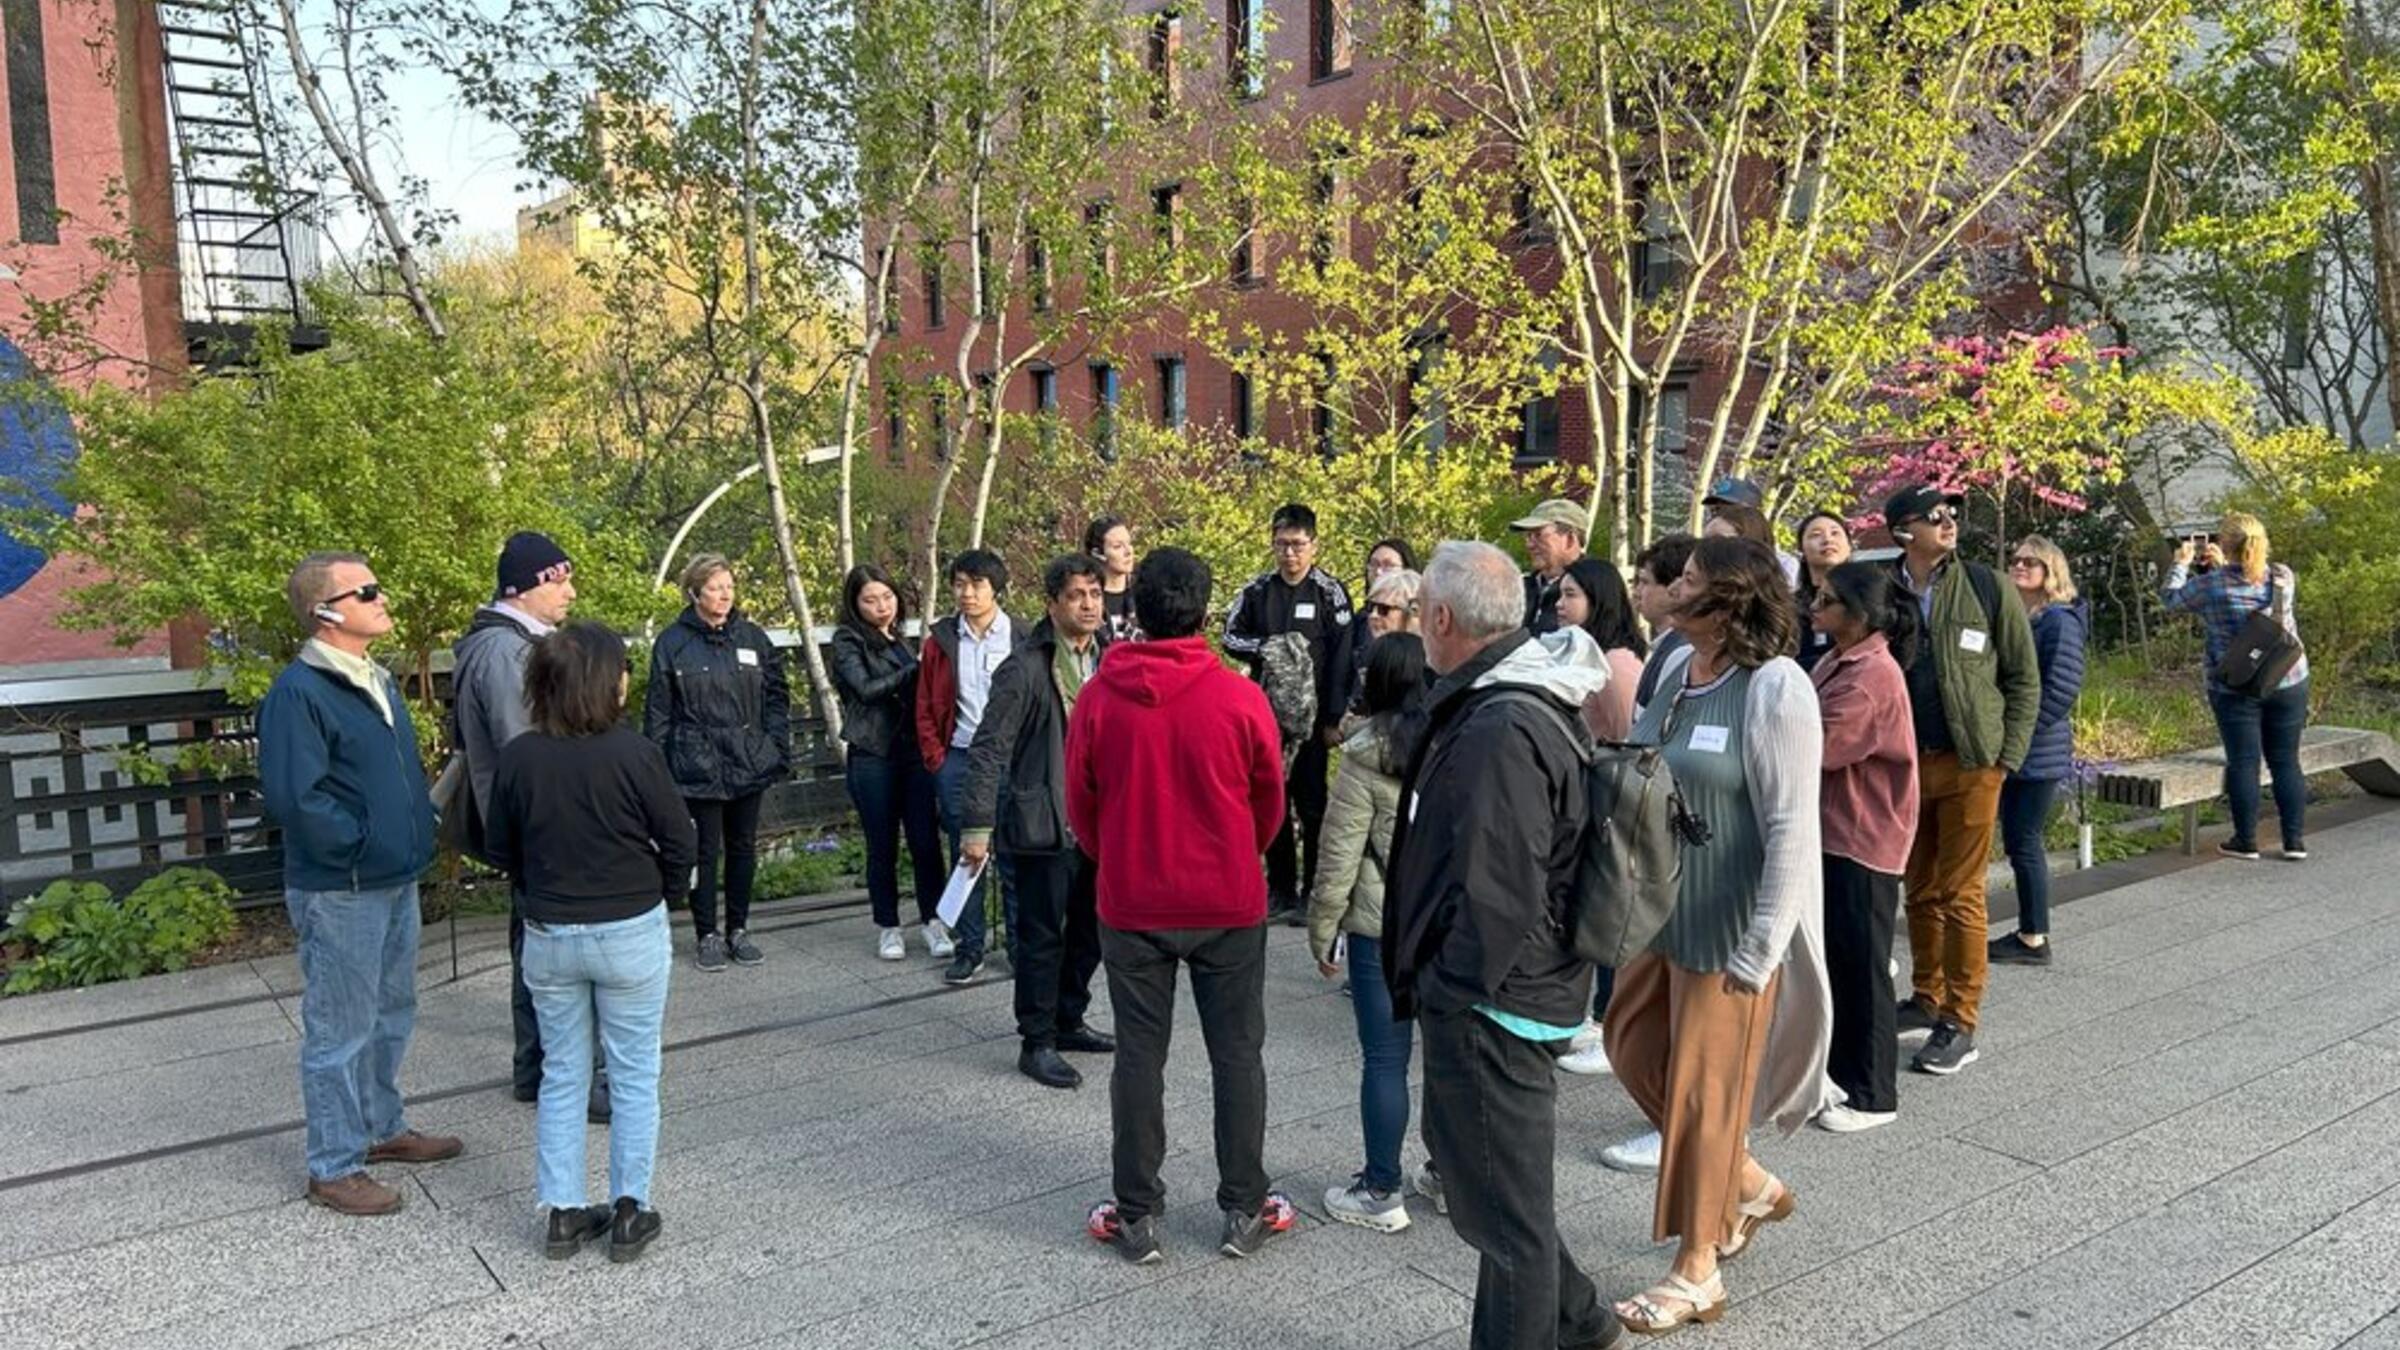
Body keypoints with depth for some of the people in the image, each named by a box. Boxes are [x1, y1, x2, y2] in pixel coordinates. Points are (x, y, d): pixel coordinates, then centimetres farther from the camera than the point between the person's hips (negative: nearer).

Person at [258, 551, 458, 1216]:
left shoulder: (377, 681, 11)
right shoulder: (298, 692, -18)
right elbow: (292, 795, -25)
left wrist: (419, 826, 10)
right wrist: (357, 845, -17)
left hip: (396, 881, 9)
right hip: (338, 893, -9)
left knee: (391, 1015, 20)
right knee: (341, 1031, 2)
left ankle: (382, 1127, 37)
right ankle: (334, 1168, 14)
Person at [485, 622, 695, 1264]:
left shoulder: (517, 758, -6)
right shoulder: (632, 753, -18)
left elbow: (503, 851, 5)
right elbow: (680, 843, -11)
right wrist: (660, 897, 8)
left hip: (548, 937, 4)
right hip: (630, 934, -3)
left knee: (562, 1074, 16)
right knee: (635, 1076, 10)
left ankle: (563, 1213, 21)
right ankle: (630, 1212, 16)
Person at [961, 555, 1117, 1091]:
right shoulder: (1025, 668, -13)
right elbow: (989, 749, -13)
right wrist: (976, 824, -16)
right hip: (1045, 824, -6)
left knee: (1090, 931, 16)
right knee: (1042, 936, 2)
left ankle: (1067, 1022, 33)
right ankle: (1036, 1043, 15)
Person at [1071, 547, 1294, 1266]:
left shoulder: (1098, 699, -9)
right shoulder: (1240, 699, -11)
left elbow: (1080, 807, 1)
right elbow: (1270, 803, 1)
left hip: (1131, 908, 1)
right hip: (1229, 907, -1)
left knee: (1139, 1057, 10)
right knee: (1237, 1054, 11)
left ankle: (1137, 1216, 19)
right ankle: (1244, 1211, 20)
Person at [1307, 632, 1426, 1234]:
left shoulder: (1365, 756, -11)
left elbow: (1339, 854, -10)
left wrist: (1323, 932, -1)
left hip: (1382, 926, -4)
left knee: (1385, 1059, 3)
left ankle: (1380, 1193, 12)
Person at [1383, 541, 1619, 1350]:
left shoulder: (1502, 730, -25)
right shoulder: (1515, 703, 9)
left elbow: (1497, 896, -28)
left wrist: (1451, 996, -15)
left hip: (1490, 1007, -11)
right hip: (1499, 993, 11)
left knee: (1504, 1206, 5)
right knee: (1490, 1177, 26)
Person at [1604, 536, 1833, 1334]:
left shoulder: (1774, 687, -19)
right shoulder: (1678, 677, 3)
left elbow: (1792, 829, -21)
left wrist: (1759, 950, -21)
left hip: (1727, 929, -8)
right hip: (1663, 915, 8)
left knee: (1704, 1091, 4)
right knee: (1636, 1048, 18)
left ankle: (1696, 1273, 22)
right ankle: (1749, 1186, 37)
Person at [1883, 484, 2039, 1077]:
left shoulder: (1987, 588, -2)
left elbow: (2024, 677, 3)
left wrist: (2007, 756, -3)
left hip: (1969, 764, -2)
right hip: (1904, 762, 2)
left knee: (1960, 895, 0)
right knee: (1919, 891, 13)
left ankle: (1960, 1024, 8)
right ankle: (1927, 1001, 28)